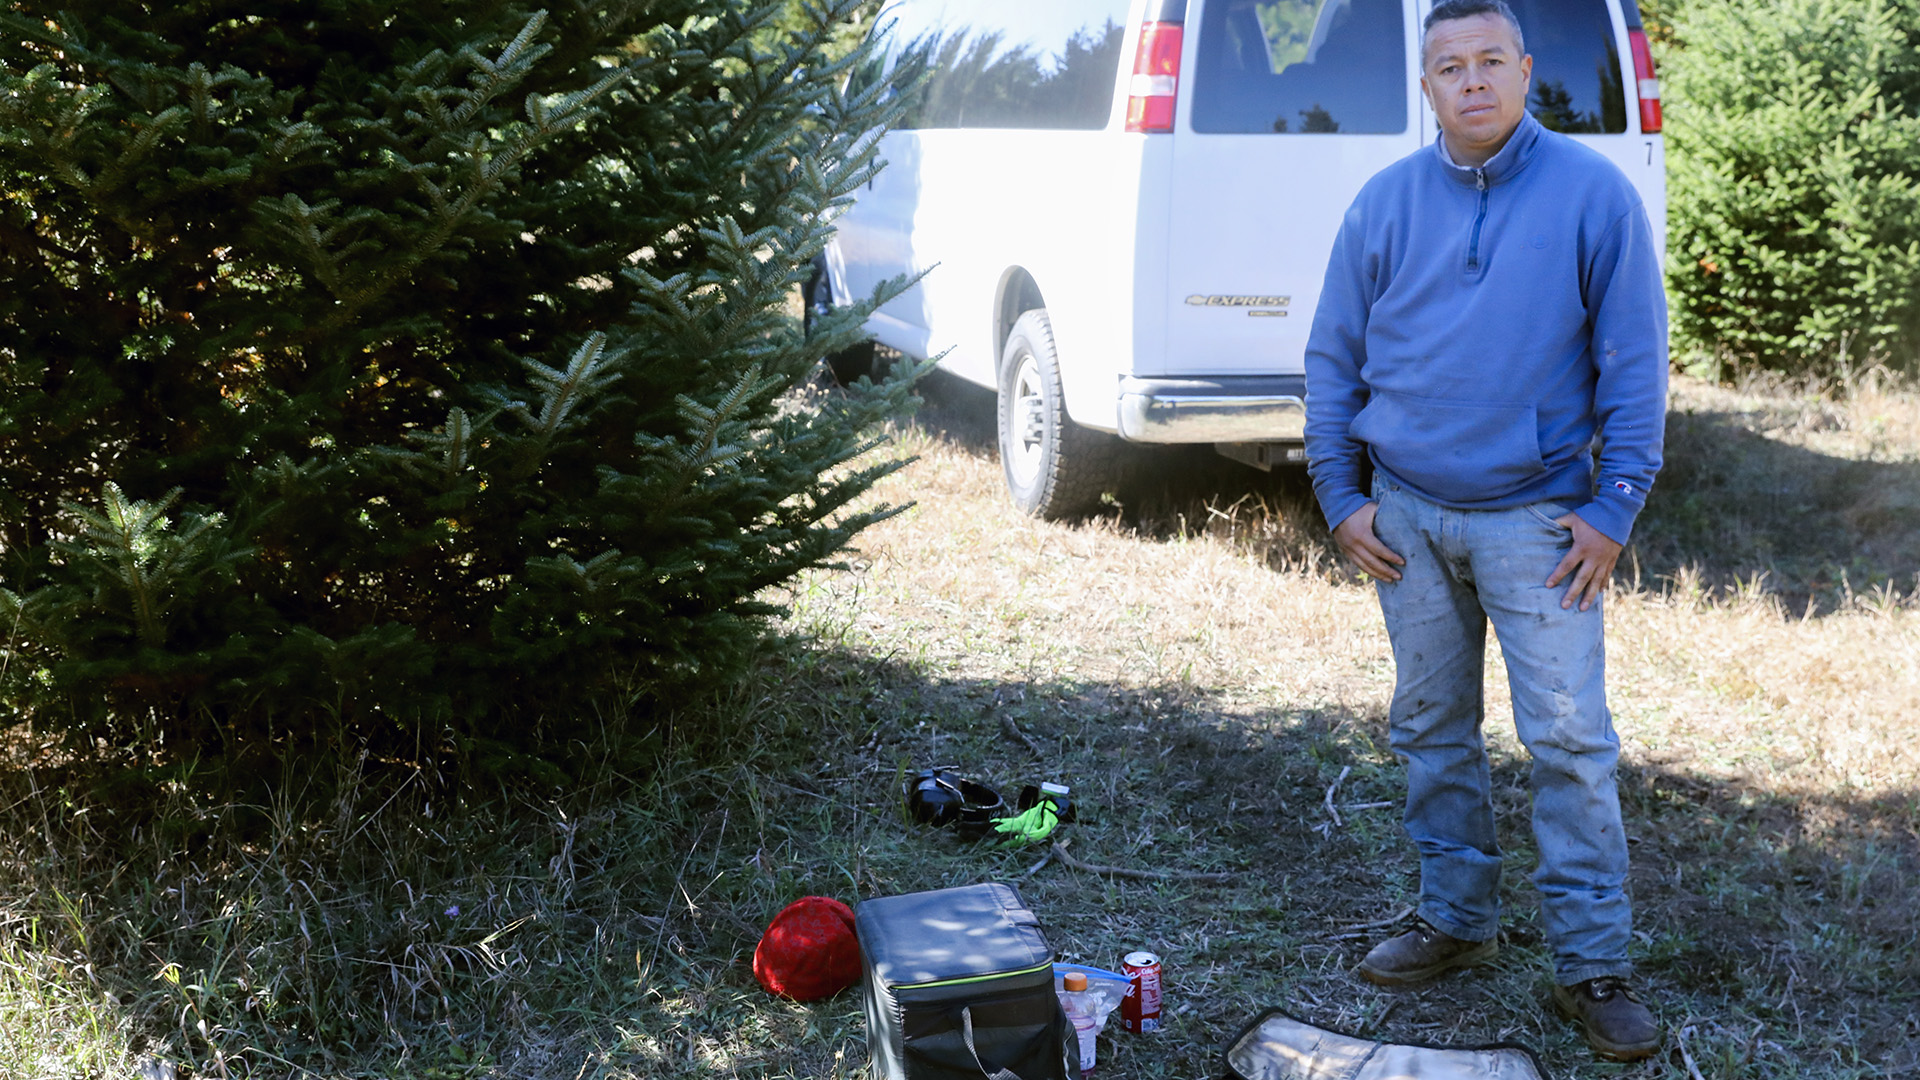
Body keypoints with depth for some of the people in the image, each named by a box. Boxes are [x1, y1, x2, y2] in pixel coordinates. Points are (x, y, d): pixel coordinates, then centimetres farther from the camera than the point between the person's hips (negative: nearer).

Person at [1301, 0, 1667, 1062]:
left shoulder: (1594, 195, -5)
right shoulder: (1384, 203, 3)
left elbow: (1634, 362, -4)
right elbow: (1332, 356, 8)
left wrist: (1613, 506, -8)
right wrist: (1341, 495, 4)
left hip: (1536, 516, -3)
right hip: (1406, 515, 3)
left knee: (1569, 741, -4)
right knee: (1431, 729, 12)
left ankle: (1592, 965, 6)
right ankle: (1457, 921, 27)